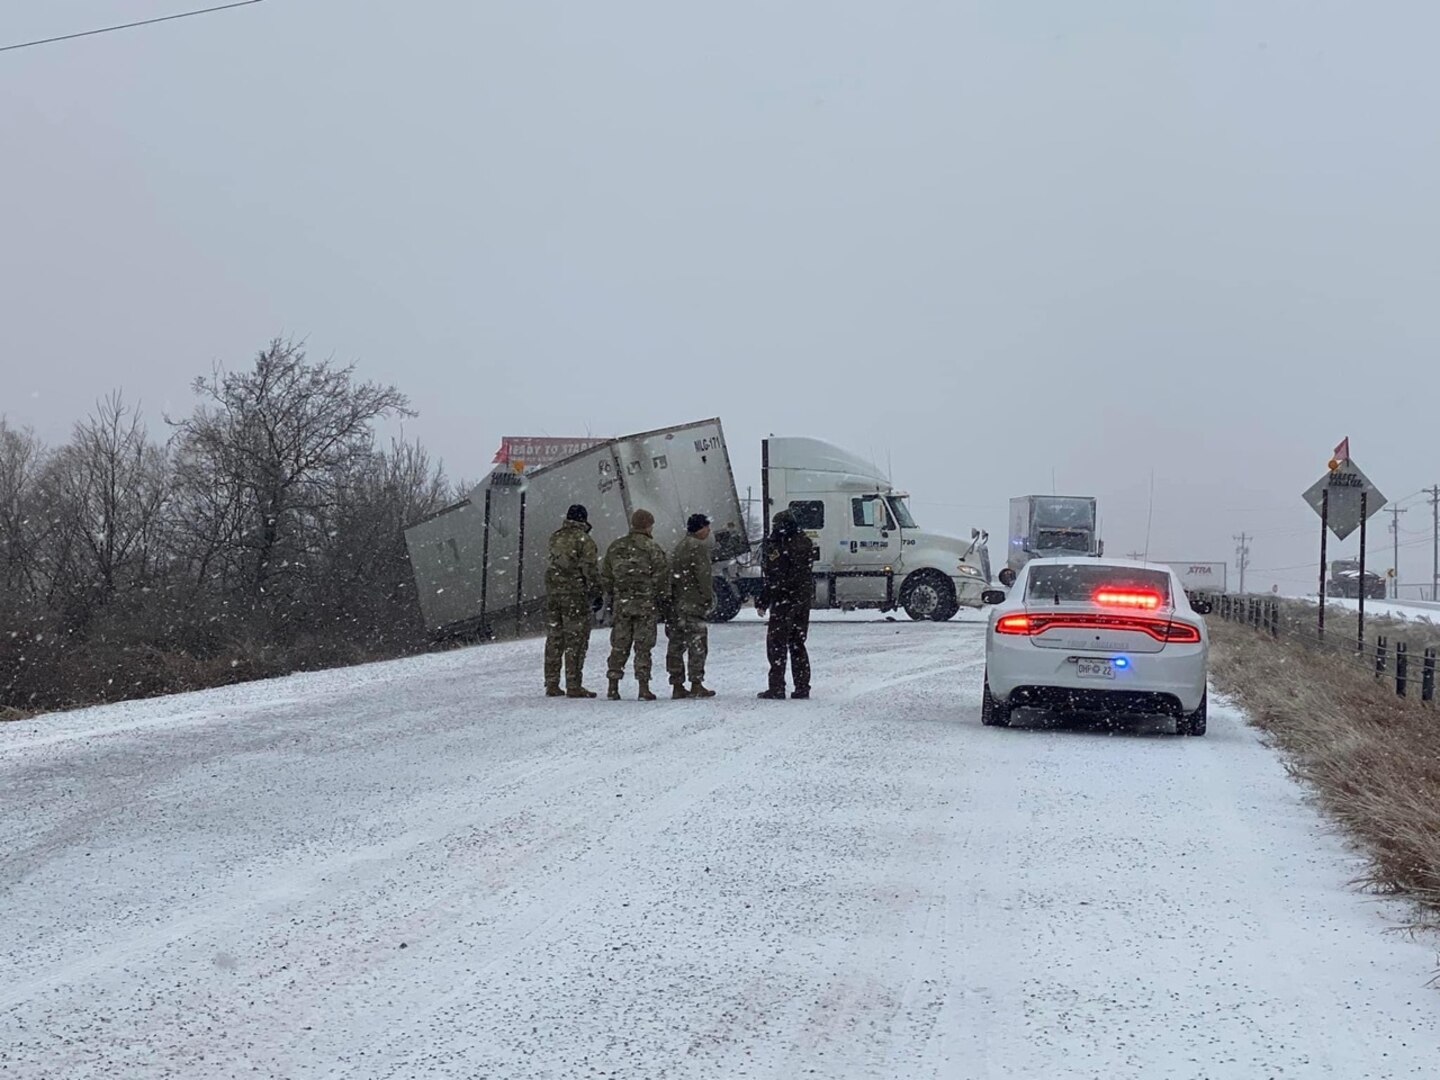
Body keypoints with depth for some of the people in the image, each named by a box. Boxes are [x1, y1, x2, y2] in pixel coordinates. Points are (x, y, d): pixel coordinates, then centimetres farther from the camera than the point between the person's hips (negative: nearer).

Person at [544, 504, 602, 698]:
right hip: (576, 594, -6)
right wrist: (596, 593, -4)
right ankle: (573, 685, -4)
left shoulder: (555, 538, 9)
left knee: (554, 638, 11)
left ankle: (551, 684, 13)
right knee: (576, 639, -2)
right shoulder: (584, 540, -9)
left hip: (553, 593, 6)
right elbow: (590, 570, -9)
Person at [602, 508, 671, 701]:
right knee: (643, 646, 0)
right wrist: (664, 596, 2)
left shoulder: (615, 547, 9)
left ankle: (613, 686, 9)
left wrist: (612, 598, 20)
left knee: (619, 646, 9)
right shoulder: (651, 548, -7)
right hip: (646, 603, -4)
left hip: (621, 603, 4)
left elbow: (605, 576, 12)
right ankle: (643, 688, -3)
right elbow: (661, 574, -10)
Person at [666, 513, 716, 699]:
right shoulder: (699, 546, -10)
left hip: (676, 602, 8)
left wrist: (672, 596, 19)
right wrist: (709, 597, -8)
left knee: (676, 644, 8)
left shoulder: (680, 546, 17)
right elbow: (703, 575, -15)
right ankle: (696, 684, -4)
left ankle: (677, 685, 11)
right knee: (697, 643, -3)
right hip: (693, 603, -8)